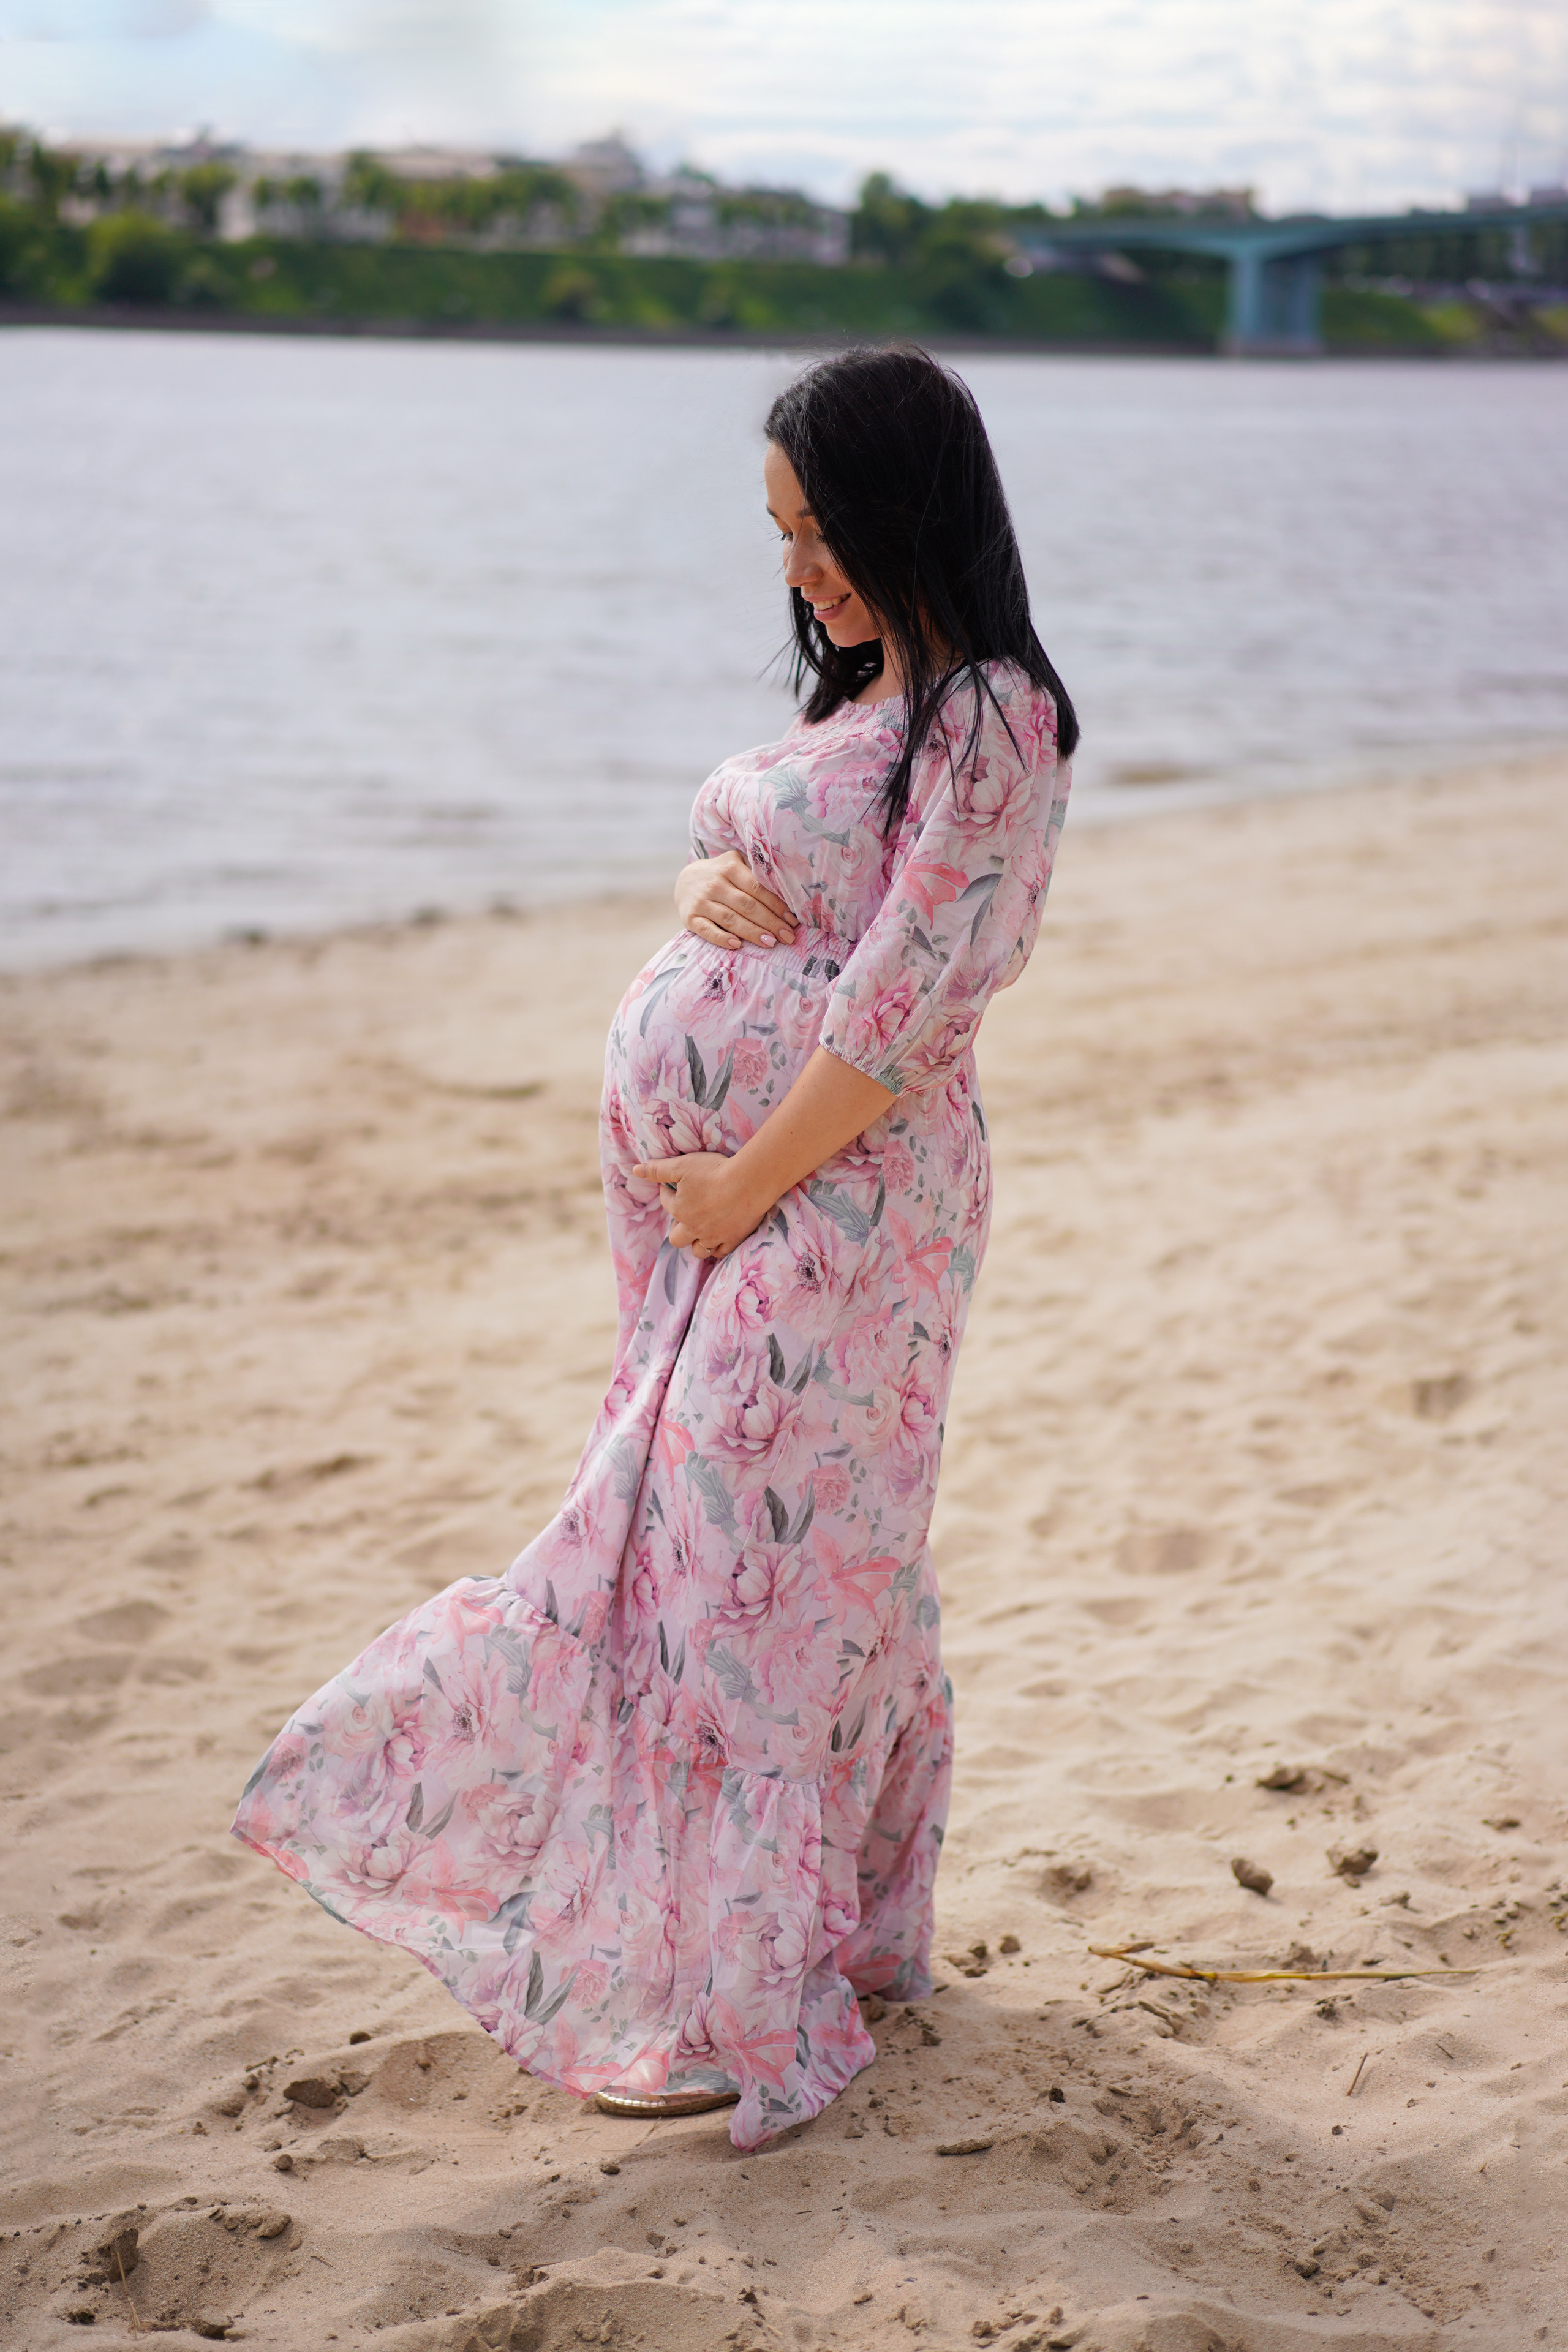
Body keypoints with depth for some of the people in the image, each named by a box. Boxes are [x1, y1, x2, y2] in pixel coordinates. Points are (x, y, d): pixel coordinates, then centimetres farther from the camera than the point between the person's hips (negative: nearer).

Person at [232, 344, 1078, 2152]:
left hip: (832, 1189, -9)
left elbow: (905, 1005, -19)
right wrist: (704, 881, -2)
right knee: (677, 1526, 14)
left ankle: (737, 2008, 6)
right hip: (717, 1183, 9)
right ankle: (849, 1927, 29)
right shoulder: (863, 696, 16)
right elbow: (727, 860, 22)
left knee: (737, 1550, -6)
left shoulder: (989, 719, -13)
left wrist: (746, 1183, -17)